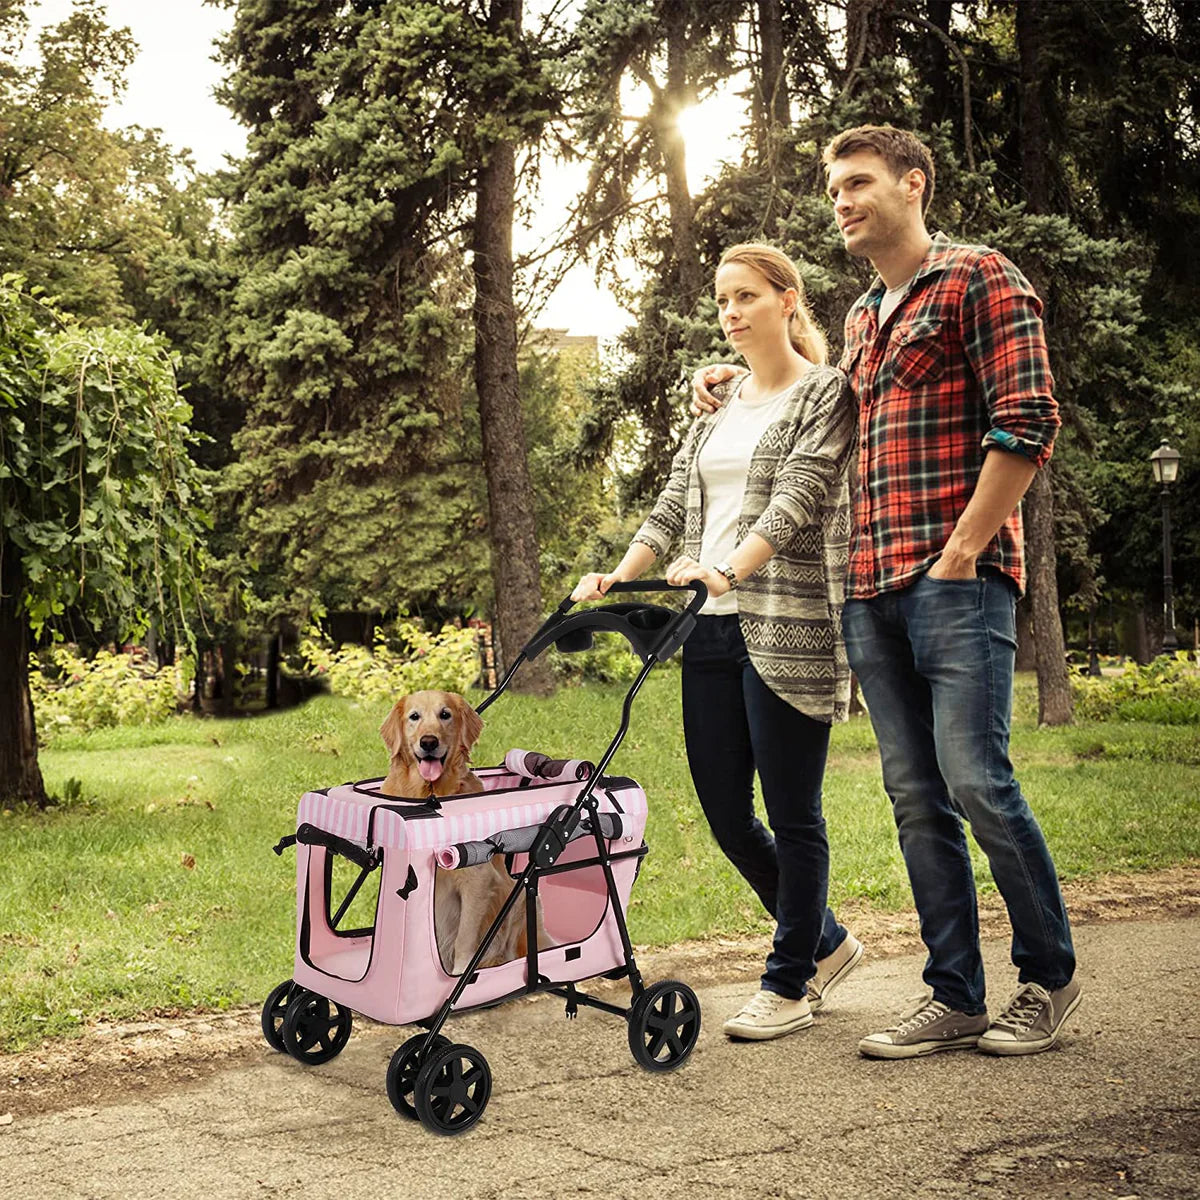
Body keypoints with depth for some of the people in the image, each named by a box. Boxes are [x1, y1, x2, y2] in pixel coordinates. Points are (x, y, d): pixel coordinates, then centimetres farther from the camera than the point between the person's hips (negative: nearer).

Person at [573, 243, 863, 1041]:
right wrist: (618, 578, 0)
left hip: (787, 629, -7)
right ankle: (826, 943, 30)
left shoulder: (827, 392, -1)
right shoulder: (717, 409, 19)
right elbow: (674, 506, 15)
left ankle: (791, 984, 17)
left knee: (792, 815, 1)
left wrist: (728, 570, -29)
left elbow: (796, 497, -15)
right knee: (725, 813, 10)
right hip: (713, 628, 7)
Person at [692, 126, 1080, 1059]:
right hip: (871, 591, 7)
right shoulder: (861, 316, 23)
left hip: (958, 579, -7)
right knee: (916, 797, 6)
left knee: (975, 781, -10)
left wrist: (961, 551, -13)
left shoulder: (980, 280, 0)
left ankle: (1049, 976, 11)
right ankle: (954, 997, 14)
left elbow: (1028, 422, -9)